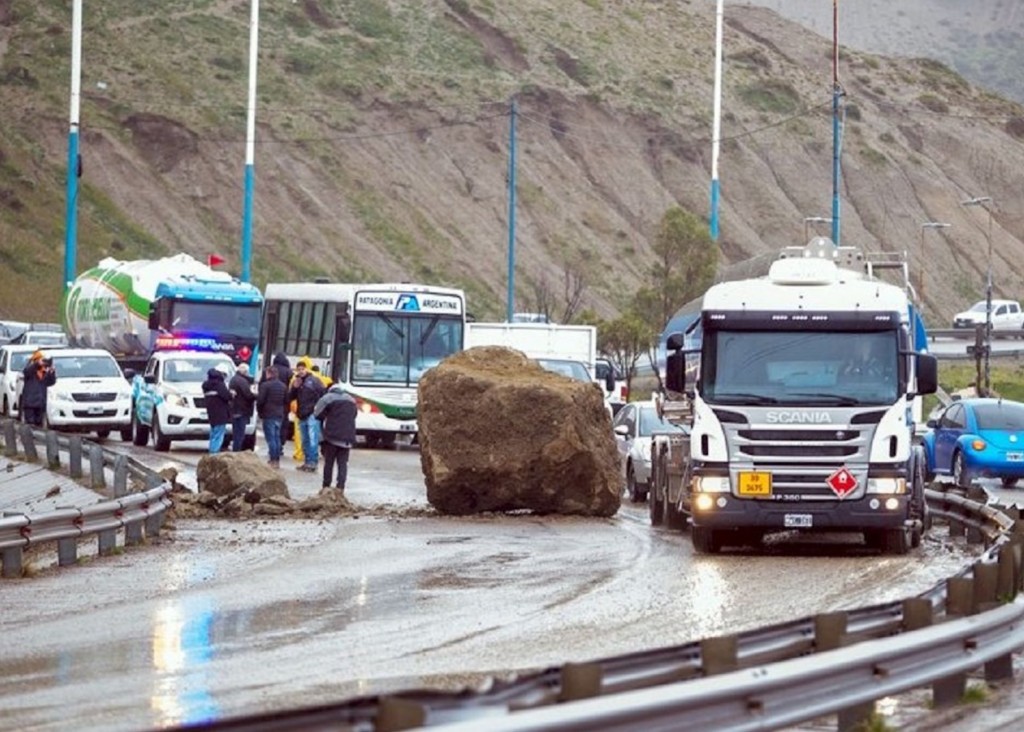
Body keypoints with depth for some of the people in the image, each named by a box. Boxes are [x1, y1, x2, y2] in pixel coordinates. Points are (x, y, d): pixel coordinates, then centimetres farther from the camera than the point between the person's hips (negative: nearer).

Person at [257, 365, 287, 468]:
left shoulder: (265, 385, -13)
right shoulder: (283, 386, 9)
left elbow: (260, 400, -15)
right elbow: (286, 400, 13)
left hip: (268, 415, -6)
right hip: (279, 415, 6)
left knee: (271, 438, -5)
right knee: (277, 437, 13)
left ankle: (273, 460, -8)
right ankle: (277, 460, 14)